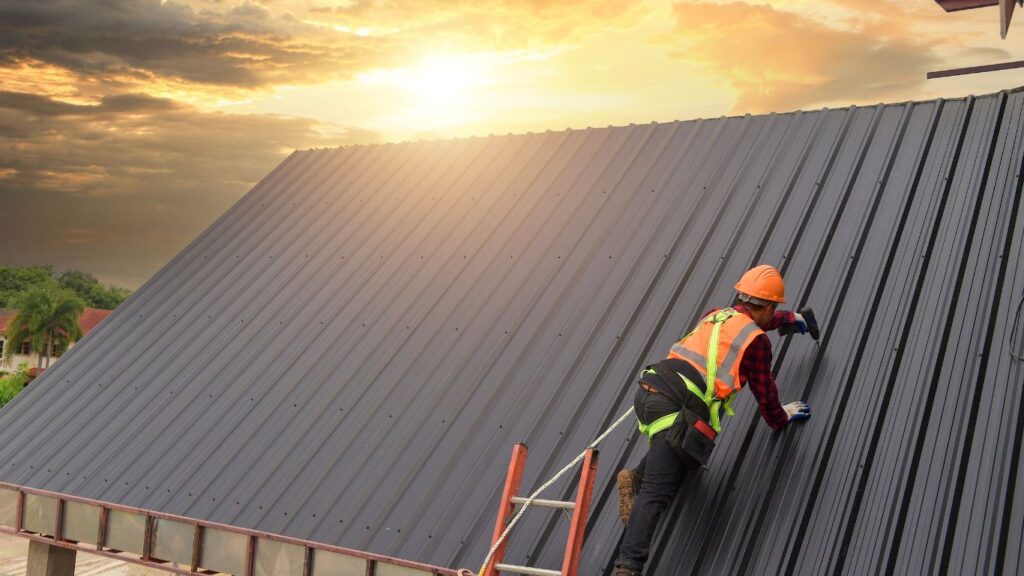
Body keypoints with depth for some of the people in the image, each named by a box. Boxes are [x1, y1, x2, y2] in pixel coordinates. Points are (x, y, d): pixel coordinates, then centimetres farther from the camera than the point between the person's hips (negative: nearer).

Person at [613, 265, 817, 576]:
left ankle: (636, 477, 14)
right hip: (676, 407, -7)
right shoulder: (757, 340, 5)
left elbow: (754, 319, 48)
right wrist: (780, 419, 34)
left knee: (687, 448, 34)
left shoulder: (718, 315, 26)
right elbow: (765, 392, 14)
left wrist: (793, 319, 62)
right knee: (656, 494, -11)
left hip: (649, 390, 7)